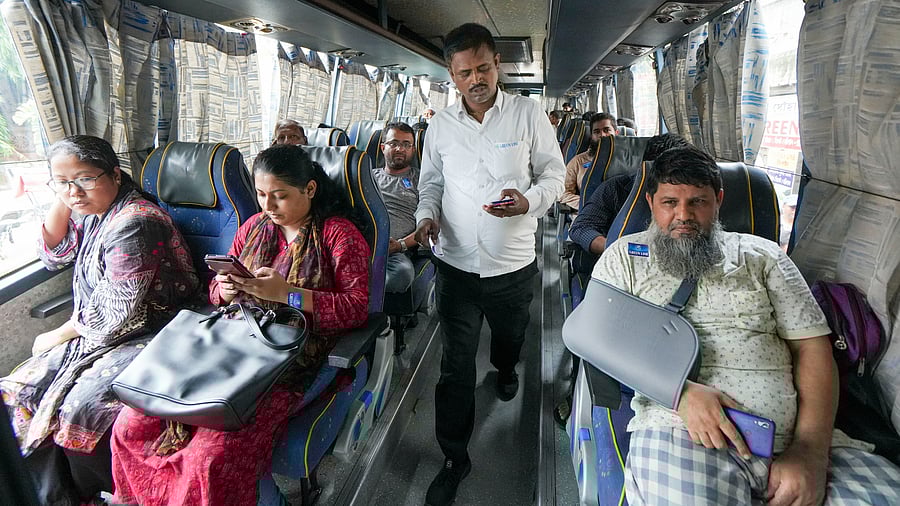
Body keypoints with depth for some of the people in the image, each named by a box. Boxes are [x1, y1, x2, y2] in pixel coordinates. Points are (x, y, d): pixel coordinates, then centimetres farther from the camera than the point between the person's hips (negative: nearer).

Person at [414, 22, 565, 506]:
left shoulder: (528, 113, -2)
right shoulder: (440, 125, 4)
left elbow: (554, 173, 0)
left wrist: (528, 202, -21)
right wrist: (427, 214, -8)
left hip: (512, 264, 0)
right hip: (456, 263, 1)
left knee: (509, 337, 24)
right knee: (455, 364, 2)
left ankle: (505, 370, 63)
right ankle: (455, 458, 19)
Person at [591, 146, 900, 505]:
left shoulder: (763, 255, 17)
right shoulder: (625, 255, 12)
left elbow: (812, 345, 10)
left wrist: (810, 451, -4)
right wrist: (680, 390, -15)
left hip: (793, 433, 3)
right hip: (681, 428, -2)